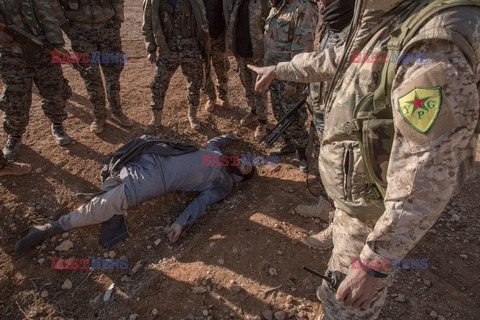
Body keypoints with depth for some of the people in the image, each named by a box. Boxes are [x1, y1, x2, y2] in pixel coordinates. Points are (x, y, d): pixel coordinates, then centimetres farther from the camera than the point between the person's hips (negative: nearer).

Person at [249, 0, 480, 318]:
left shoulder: (437, 46, -32)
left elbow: (427, 177, -34)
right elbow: (336, 59, 17)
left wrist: (374, 264, -28)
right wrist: (279, 69, 27)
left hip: (378, 212, -8)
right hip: (357, 193, 8)